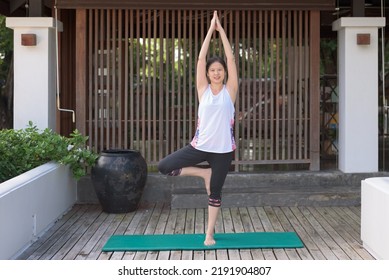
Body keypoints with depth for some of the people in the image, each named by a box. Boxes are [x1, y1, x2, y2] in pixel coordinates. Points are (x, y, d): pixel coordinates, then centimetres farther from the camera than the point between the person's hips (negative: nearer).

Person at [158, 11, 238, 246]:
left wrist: (221, 30, -5)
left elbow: (231, 58, -5)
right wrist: (210, 30, -5)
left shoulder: (230, 90, -1)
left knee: (215, 191, 7)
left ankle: (210, 233, 23)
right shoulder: (203, 89, 1)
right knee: (164, 166, -8)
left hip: (223, 149, -1)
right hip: (200, 145, 2)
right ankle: (203, 173, 10)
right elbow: (201, 58, -4)